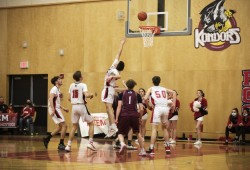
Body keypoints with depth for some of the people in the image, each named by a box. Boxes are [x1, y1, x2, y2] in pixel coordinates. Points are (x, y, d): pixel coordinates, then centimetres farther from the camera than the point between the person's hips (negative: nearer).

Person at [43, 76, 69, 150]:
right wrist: (53, 110, -32)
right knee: (64, 125, -9)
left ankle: (47, 139, 16)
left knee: (60, 127, 14)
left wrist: (63, 108, 20)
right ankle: (61, 144, -8)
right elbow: (51, 99, -24)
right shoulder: (54, 89, -12)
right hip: (54, 109, -10)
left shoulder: (58, 90, 18)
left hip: (56, 109, 10)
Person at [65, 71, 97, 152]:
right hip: (81, 106, -5)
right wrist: (91, 95, -2)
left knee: (74, 126, 15)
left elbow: (69, 98, 12)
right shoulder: (83, 85, -8)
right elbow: (86, 95, -23)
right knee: (91, 123, 8)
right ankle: (90, 143, -4)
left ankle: (68, 145, 9)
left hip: (74, 106, 5)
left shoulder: (71, 85, 9)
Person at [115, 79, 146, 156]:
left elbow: (119, 106, 0)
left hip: (124, 115, -1)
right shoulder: (137, 95, 11)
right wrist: (140, 118, 19)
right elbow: (141, 109, 6)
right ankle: (142, 150, 20)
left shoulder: (122, 94, 10)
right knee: (137, 133, 22)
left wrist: (116, 118, -1)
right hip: (134, 115, 1)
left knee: (121, 133, 9)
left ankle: (122, 143, -24)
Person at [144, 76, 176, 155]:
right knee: (165, 128, 20)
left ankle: (151, 149, -13)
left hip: (157, 108, -4)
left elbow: (145, 98, -2)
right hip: (165, 108, 4)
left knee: (154, 128, -5)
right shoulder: (164, 89, 25)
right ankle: (167, 147, 22)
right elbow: (173, 92, 13)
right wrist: (173, 104, 10)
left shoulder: (151, 89, 13)